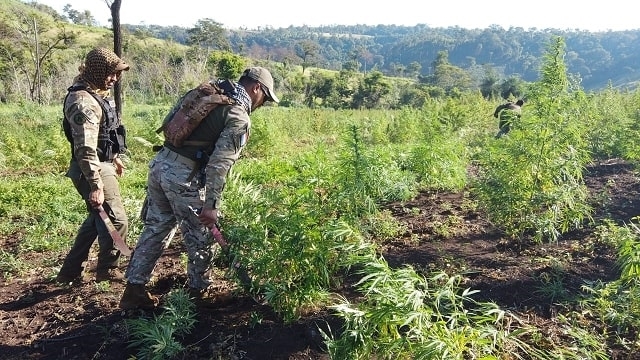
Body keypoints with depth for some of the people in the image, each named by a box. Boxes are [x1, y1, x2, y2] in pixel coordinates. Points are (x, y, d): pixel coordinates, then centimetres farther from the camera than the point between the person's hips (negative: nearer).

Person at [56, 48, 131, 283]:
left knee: (98, 219, 21)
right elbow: (85, 149, -29)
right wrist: (96, 186, -30)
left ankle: (70, 271, 31)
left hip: (103, 165, 11)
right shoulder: (83, 102, -23)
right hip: (92, 170, -11)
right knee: (117, 221, -1)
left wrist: (114, 158, 29)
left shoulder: (97, 92, 9)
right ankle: (107, 270, 20)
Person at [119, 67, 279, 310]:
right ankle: (199, 293, 27)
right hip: (184, 177, -8)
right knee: (200, 238, 10)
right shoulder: (239, 119, -9)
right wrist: (211, 205, -16)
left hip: (160, 163, 8)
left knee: (155, 229, 17)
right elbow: (219, 164, -18)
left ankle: (134, 290, 23)